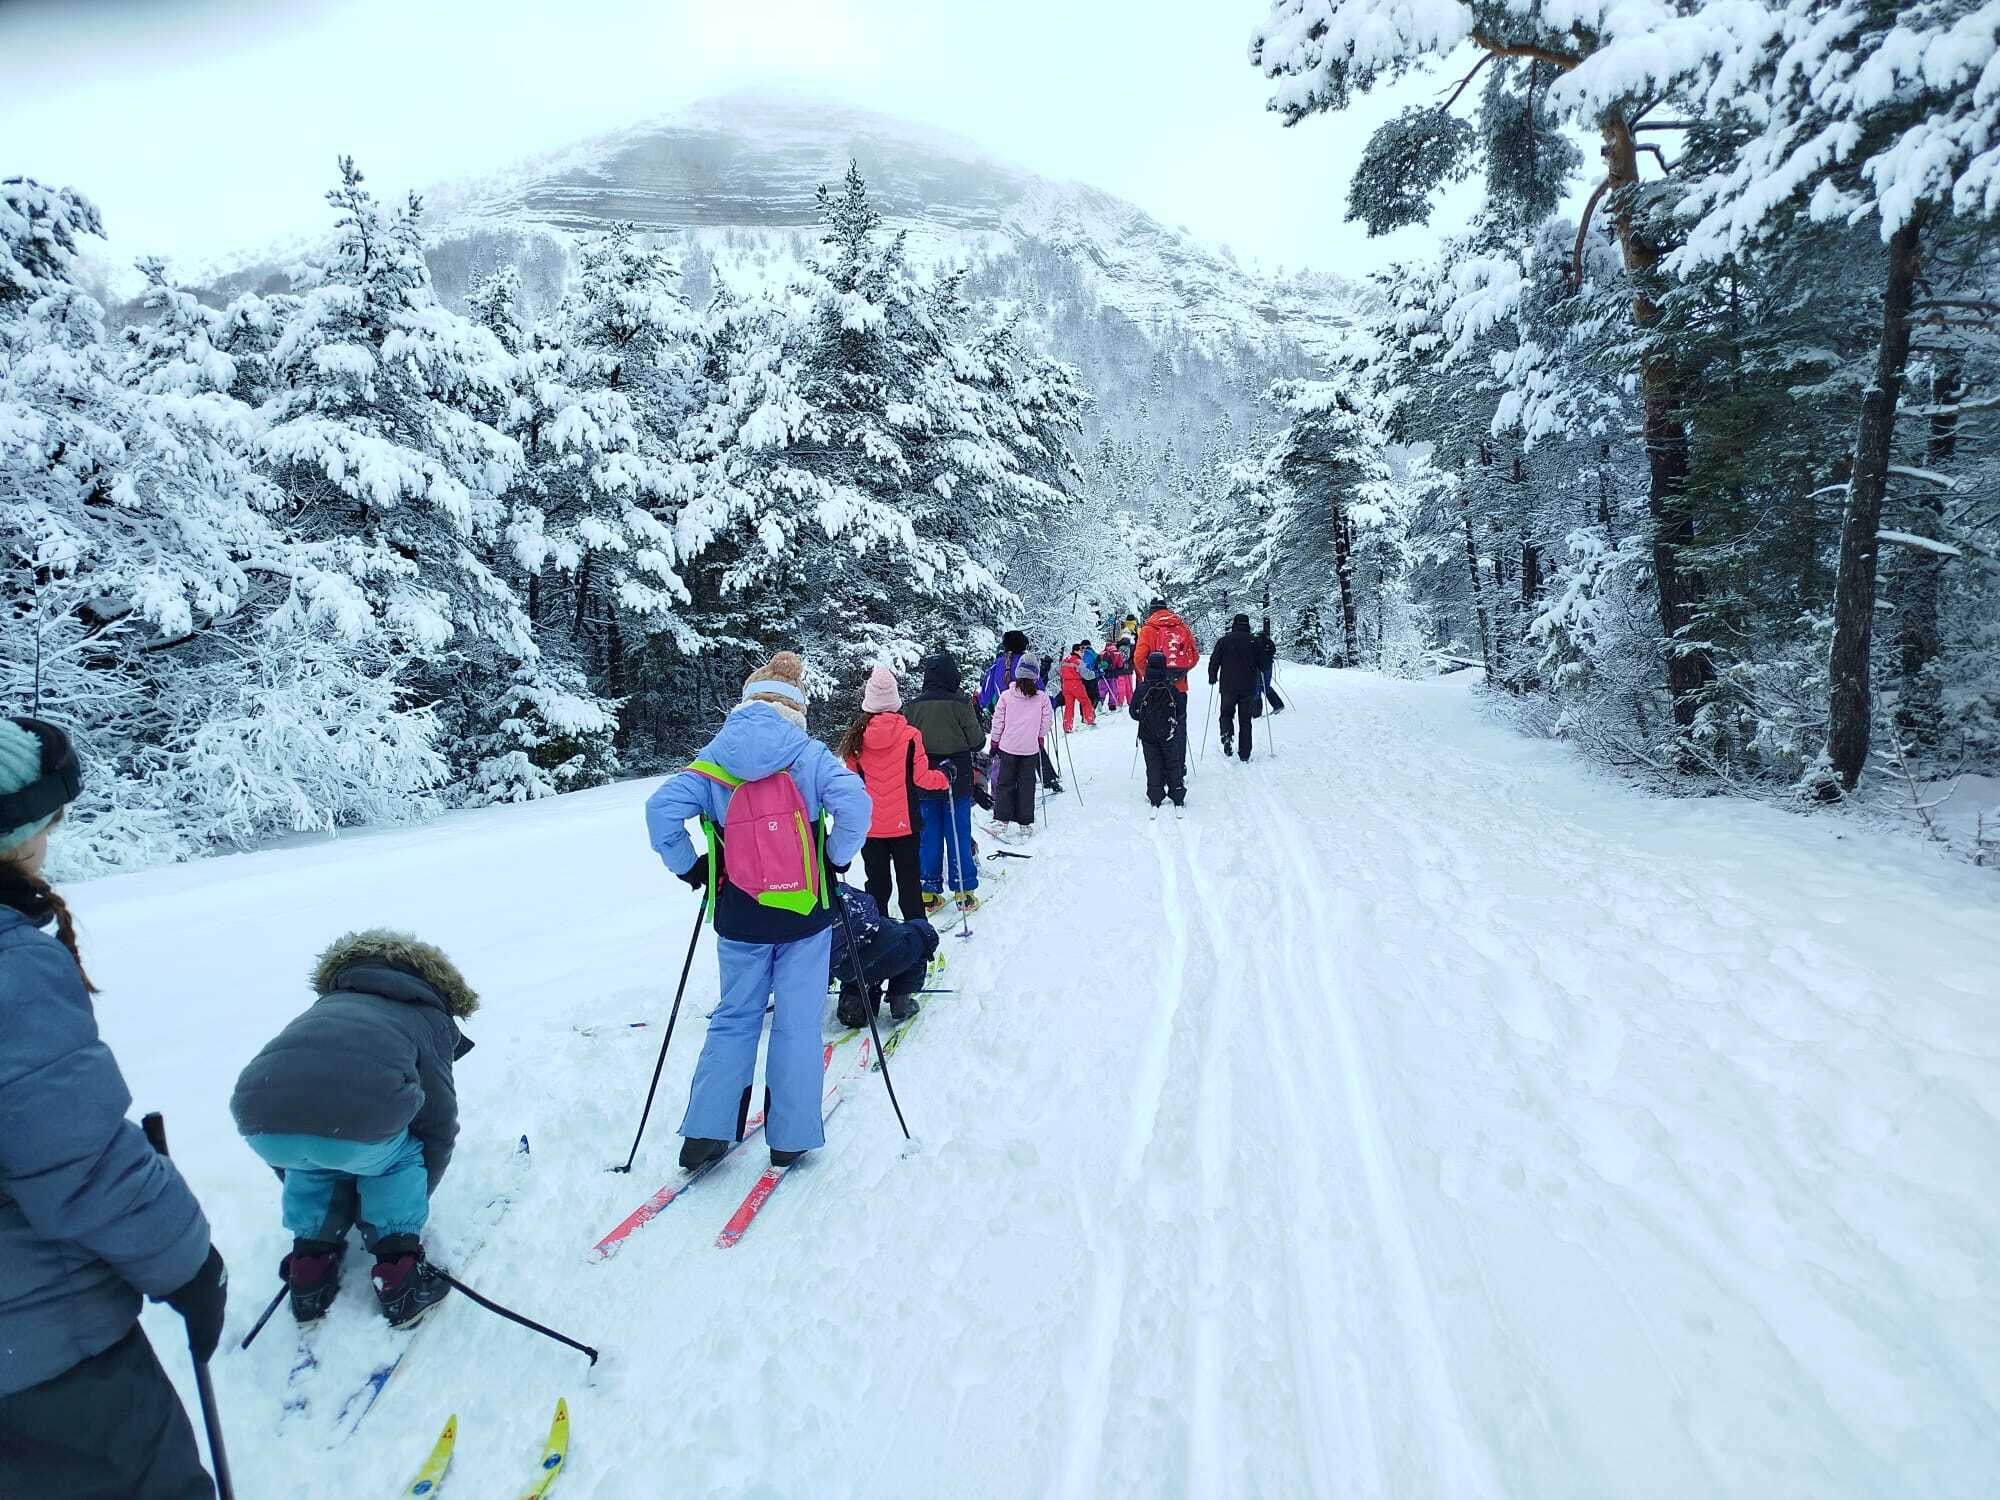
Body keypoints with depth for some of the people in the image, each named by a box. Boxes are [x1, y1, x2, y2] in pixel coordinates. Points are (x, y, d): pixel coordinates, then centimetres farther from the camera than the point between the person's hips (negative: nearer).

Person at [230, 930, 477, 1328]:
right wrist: (414, 1200, 39)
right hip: (359, 1124, -4)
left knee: (314, 1158, 37)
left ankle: (310, 1270, 33)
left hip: (261, 1122, 4)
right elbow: (438, 1127, 23)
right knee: (401, 1156, 29)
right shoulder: (428, 1016, 26)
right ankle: (400, 1280, 24)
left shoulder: (326, 1004, 38)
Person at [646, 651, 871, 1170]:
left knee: (733, 1019, 17)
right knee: (797, 1022, 9)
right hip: (804, 912, -2)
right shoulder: (810, 755, -6)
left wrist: (690, 869, 3)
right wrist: (838, 857, -3)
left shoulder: (712, 760, 0)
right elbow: (855, 804, -19)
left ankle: (704, 1134, 16)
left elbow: (660, 810, -10)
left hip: (739, 918, 2)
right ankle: (792, 1136, 16)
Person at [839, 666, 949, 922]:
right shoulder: (910, 736, -13)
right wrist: (944, 778, 11)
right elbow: (921, 777, -8)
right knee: (909, 881, 11)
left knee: (876, 882, 14)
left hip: (869, 824, 2)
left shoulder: (855, 738, -7)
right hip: (904, 823, -1)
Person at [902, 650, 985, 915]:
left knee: (928, 837, 11)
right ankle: (964, 892, 15)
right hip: (957, 781, -2)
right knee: (959, 836, 8)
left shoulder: (912, 706, -5)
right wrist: (978, 721, 12)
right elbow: (977, 741, -6)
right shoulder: (960, 703, -13)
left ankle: (929, 892, 16)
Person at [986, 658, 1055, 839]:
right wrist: (1040, 737, 19)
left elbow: (998, 722, 0)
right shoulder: (1042, 697, -5)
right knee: (1027, 785, 8)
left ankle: (1001, 820, 6)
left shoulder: (1006, 696, -6)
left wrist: (994, 743, 11)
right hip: (1030, 748, 0)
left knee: (1005, 783, 10)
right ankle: (1025, 824, 11)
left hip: (1008, 747, 0)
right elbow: (1048, 721, 2)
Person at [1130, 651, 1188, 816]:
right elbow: (1181, 712, -4)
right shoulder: (1172, 688, -12)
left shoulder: (1142, 689, -11)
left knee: (1153, 767, 9)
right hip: (1169, 736, 0)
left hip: (1148, 736, 0)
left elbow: (1133, 712, -3)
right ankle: (1178, 801, 15)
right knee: (1173, 766, 11)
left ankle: (1155, 802, 9)